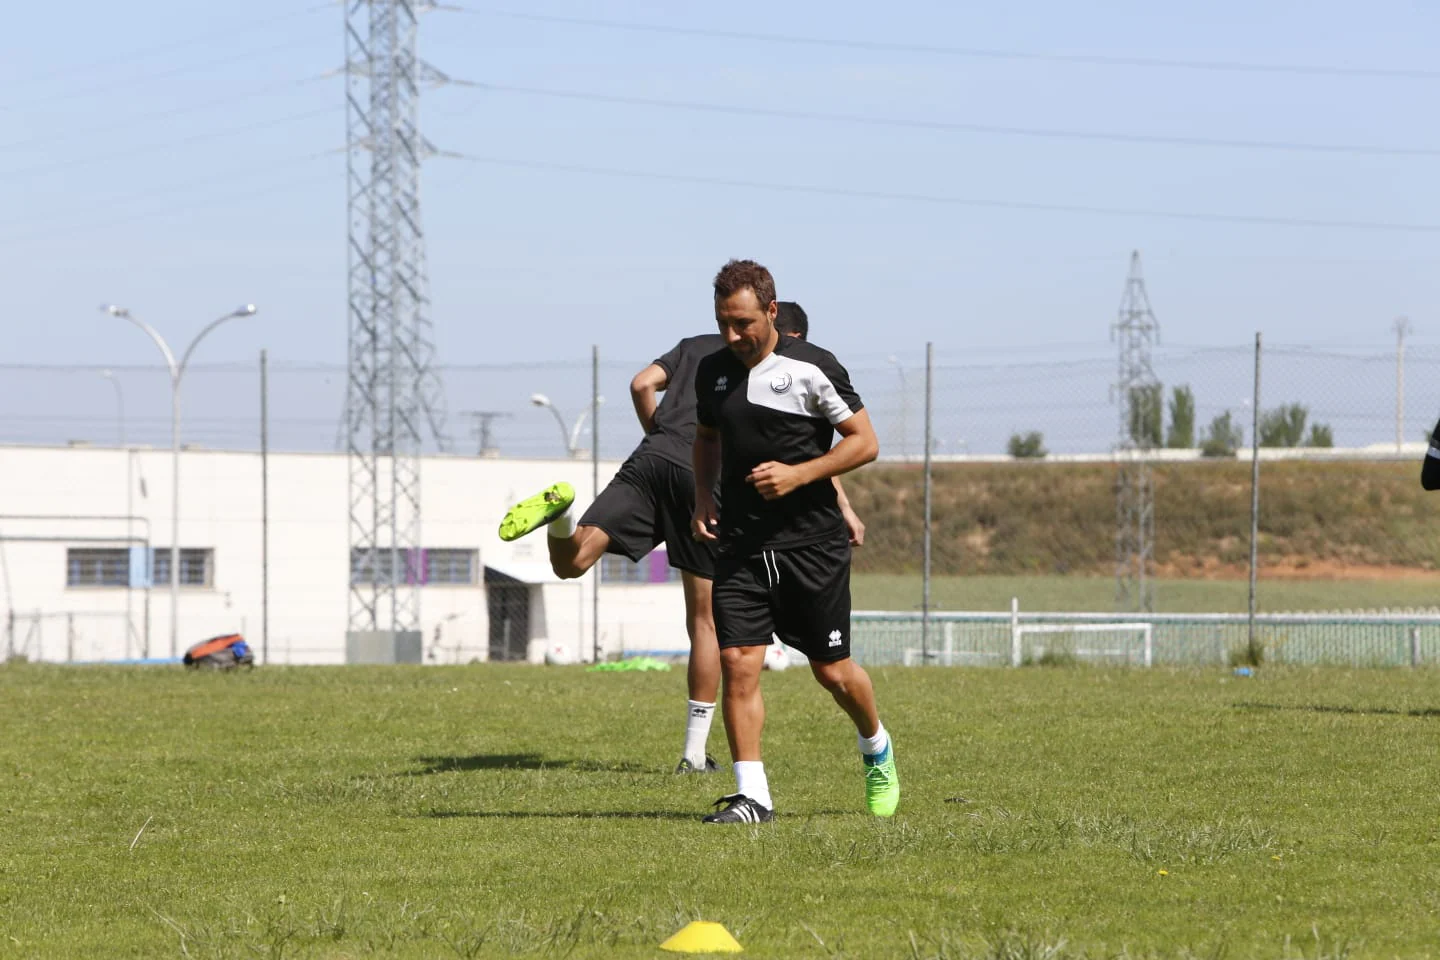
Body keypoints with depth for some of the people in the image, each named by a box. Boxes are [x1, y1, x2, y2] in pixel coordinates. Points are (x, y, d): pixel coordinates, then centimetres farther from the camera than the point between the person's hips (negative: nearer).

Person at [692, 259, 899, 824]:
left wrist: (798, 475, -18)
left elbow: (865, 442, -6)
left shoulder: (812, 368, -9)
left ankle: (876, 748, 36)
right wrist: (704, 497, 7)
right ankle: (752, 796, -8)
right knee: (737, 663, -10)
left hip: (812, 544, -4)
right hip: (741, 546, 4)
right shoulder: (713, 371, 6)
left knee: (832, 671, 6)